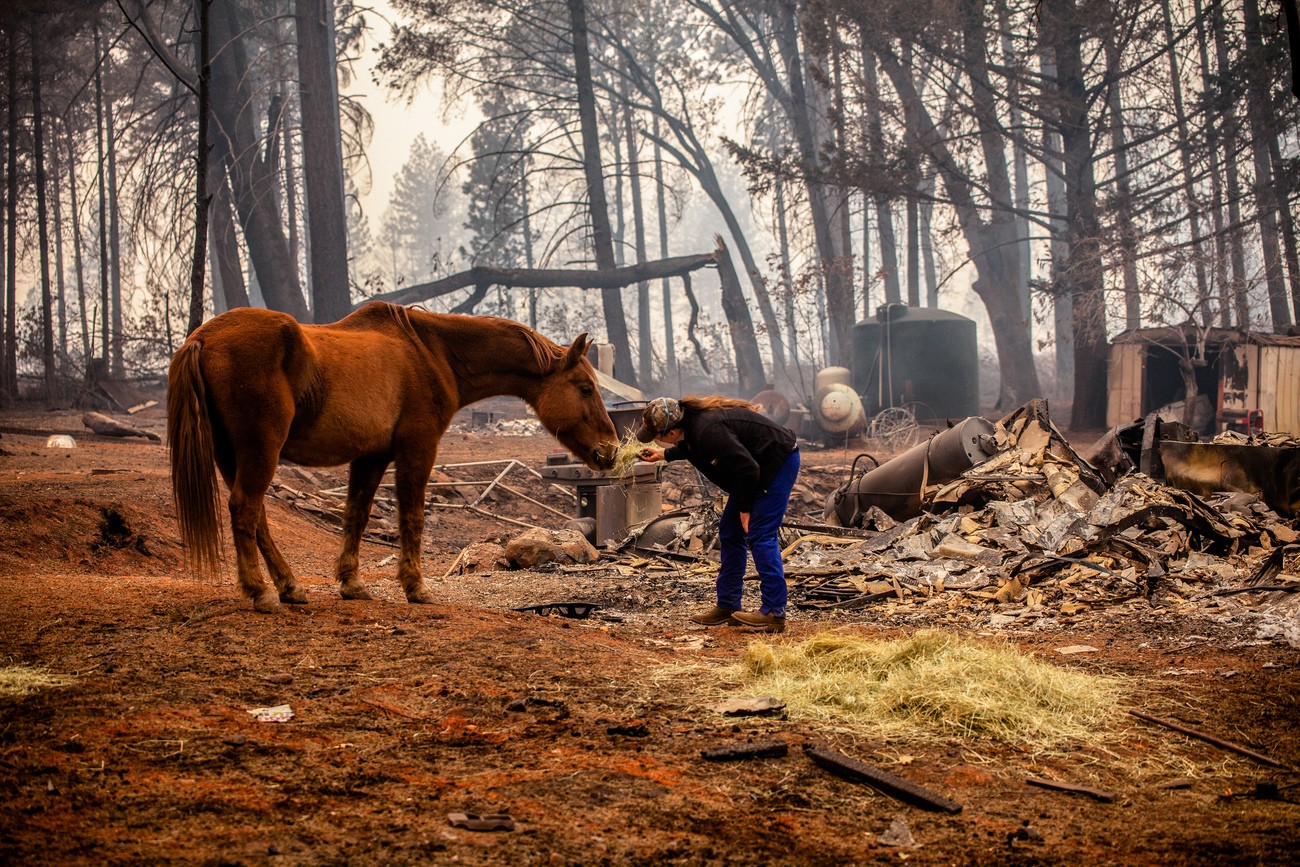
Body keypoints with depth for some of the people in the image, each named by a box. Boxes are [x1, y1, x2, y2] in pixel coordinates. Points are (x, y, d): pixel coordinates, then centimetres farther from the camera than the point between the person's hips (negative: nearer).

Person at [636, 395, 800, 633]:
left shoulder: (708, 430, -33)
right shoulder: (691, 420, -3)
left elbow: (747, 469, -29)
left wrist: (745, 508, -17)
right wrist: (664, 454, 29)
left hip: (779, 461, -10)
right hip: (758, 466, 10)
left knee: (760, 535, -14)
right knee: (729, 532, 11)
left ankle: (773, 613, -12)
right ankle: (727, 606, 16)